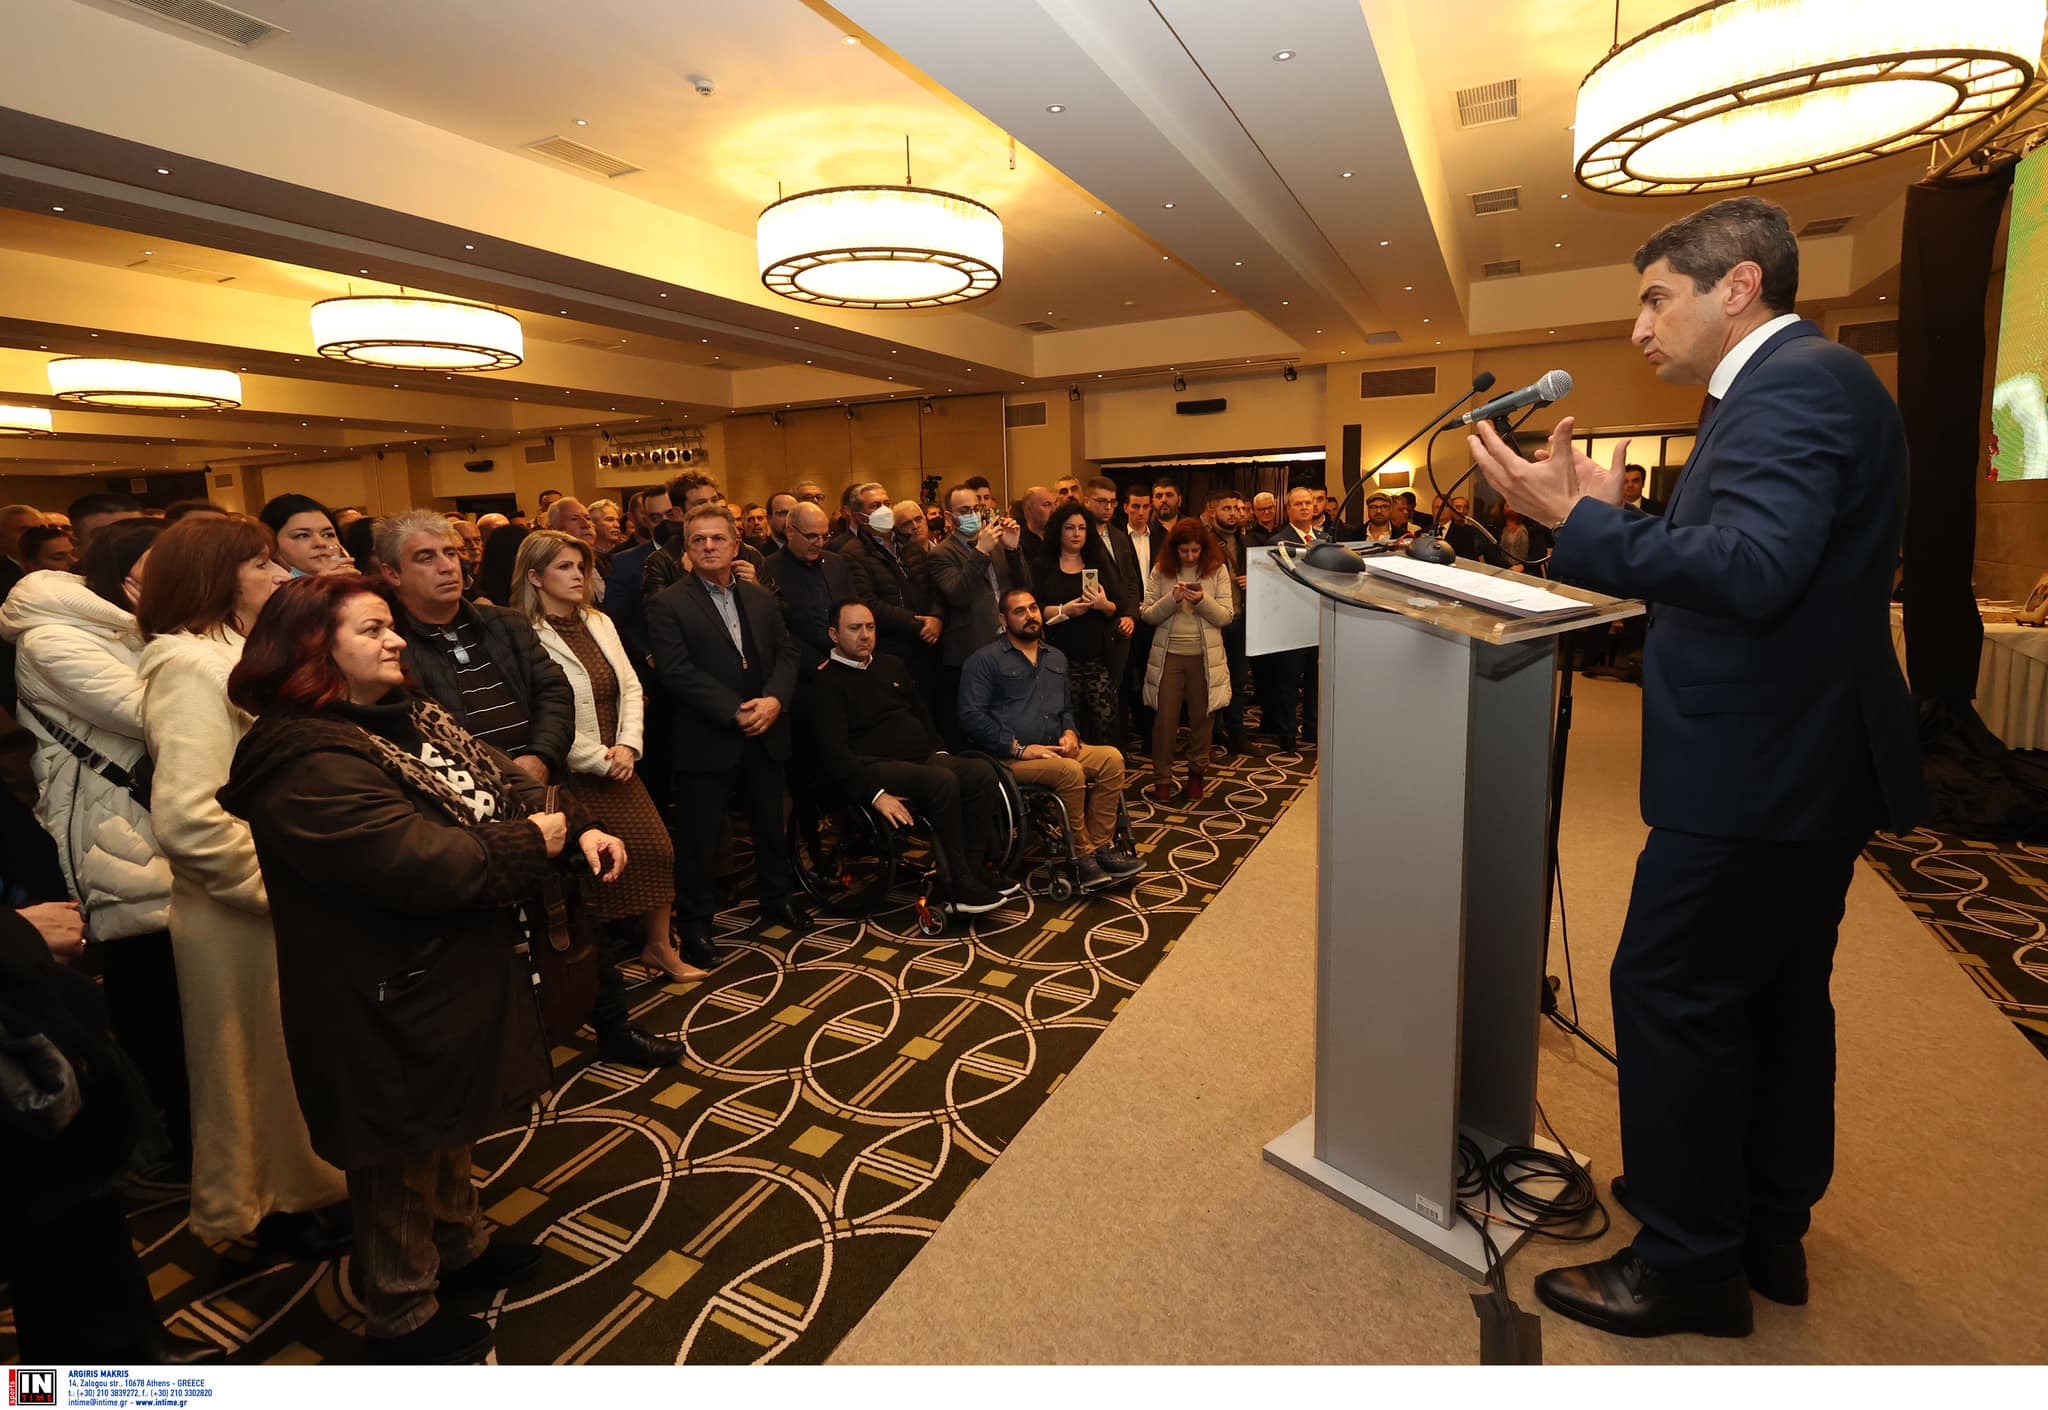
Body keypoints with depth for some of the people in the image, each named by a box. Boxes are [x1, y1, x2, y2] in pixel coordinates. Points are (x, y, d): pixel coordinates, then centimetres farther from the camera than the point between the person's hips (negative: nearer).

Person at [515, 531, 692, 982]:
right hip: (573, 774, -6)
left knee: (657, 849, 4)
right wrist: (600, 759, -13)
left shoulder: (599, 622, 10)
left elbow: (630, 687, 8)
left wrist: (627, 746, -6)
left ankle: (659, 945, 22)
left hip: (618, 764, 6)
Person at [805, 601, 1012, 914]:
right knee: (942, 781, -33)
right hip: (875, 768, -7)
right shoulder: (825, 683, -2)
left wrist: (938, 752, 12)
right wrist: (875, 794, -23)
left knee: (982, 772, -18)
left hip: (922, 758, 7)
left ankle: (976, 872, -18)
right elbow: (834, 752, -13)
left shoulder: (891, 666, 22)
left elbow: (922, 713, 30)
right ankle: (958, 887, -25)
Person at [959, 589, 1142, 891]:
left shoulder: (1056, 657, 20)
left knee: (1111, 758, -17)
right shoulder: (984, 660, -1)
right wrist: (1020, 749, -16)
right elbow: (972, 717, -9)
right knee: (1071, 771, -31)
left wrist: (1069, 732, 5)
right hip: (1009, 758, -6)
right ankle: (1082, 855, -16)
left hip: (1054, 751, 7)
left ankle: (1101, 846, -15)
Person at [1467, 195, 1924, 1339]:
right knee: (1780, 996, 19)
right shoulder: (1806, 382, 17)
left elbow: (1755, 570, -29)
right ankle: (1771, 1229, 36)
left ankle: (1690, 1264, 15)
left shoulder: (1794, 383, -16)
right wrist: (1617, 515, 6)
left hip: (1759, 771, -11)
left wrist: (1579, 520, -26)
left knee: (1671, 994, -1)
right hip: (1807, 761, 11)